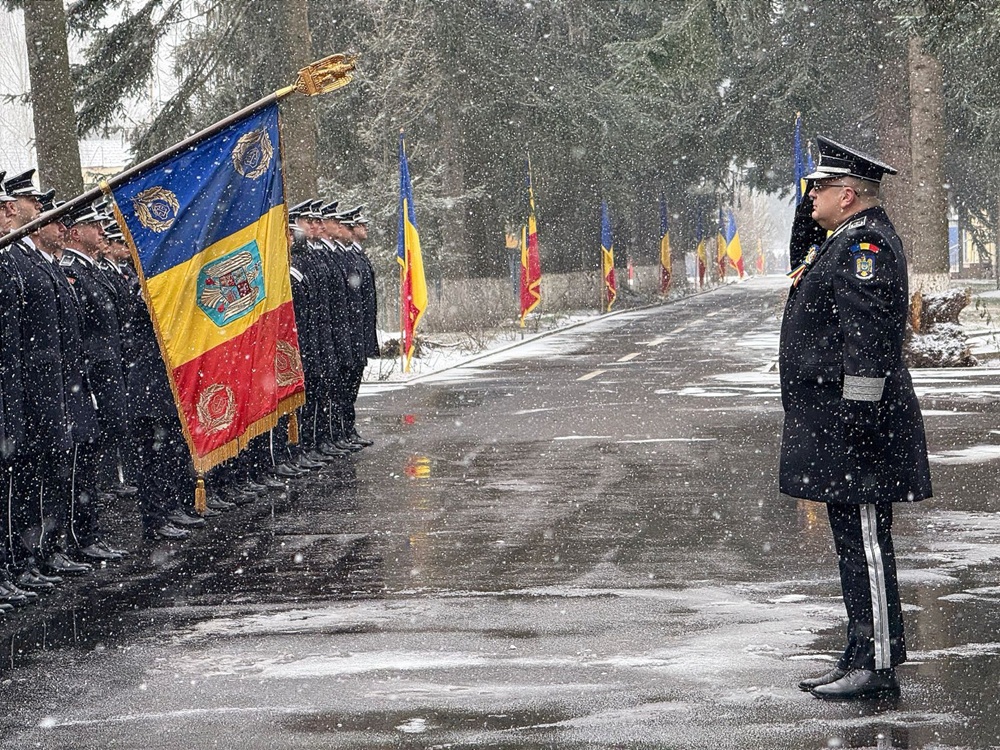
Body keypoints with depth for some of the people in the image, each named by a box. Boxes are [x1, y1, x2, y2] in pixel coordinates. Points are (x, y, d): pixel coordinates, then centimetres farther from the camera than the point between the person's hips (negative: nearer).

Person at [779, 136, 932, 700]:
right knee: (854, 542, 14)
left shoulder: (867, 245, -16)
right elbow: (804, 268, 37)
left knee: (865, 542, -7)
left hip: (853, 420, -11)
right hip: (833, 422, 11)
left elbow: (868, 339, -23)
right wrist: (808, 218, 22)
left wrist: (858, 415, -25)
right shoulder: (844, 242, 16)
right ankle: (863, 659, 21)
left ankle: (879, 666, -2)